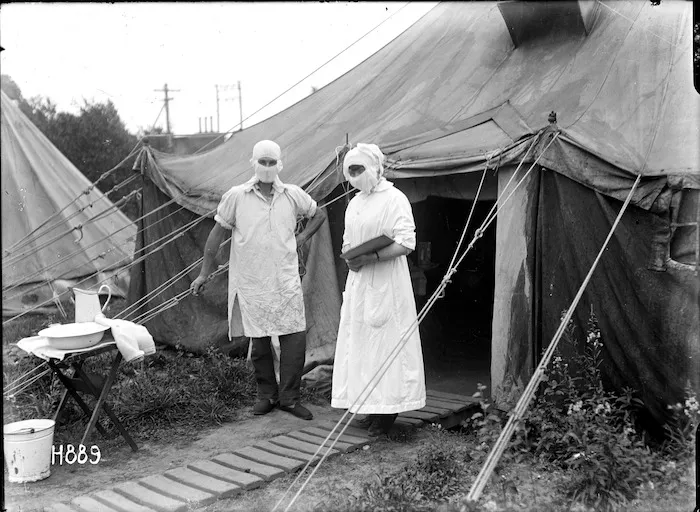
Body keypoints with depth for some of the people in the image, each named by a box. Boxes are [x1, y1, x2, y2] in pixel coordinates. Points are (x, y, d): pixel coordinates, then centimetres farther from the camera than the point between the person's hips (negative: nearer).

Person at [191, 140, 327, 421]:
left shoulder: (293, 195, 2)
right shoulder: (236, 196, -3)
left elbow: (319, 214, 20)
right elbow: (217, 233, 4)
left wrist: (302, 238, 7)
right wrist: (204, 273, 6)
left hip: (286, 280, 1)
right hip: (250, 281, -1)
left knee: (295, 337, -3)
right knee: (259, 342, 7)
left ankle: (289, 397, 12)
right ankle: (266, 395, 25)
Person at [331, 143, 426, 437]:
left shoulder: (394, 199, -10)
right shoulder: (355, 203, 15)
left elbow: (406, 243, -17)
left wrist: (369, 258, -22)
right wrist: (349, 255, 1)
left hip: (386, 283, -8)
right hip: (358, 281, 8)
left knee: (386, 343, -3)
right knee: (359, 343, 10)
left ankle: (388, 411, 6)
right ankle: (372, 408, 20)